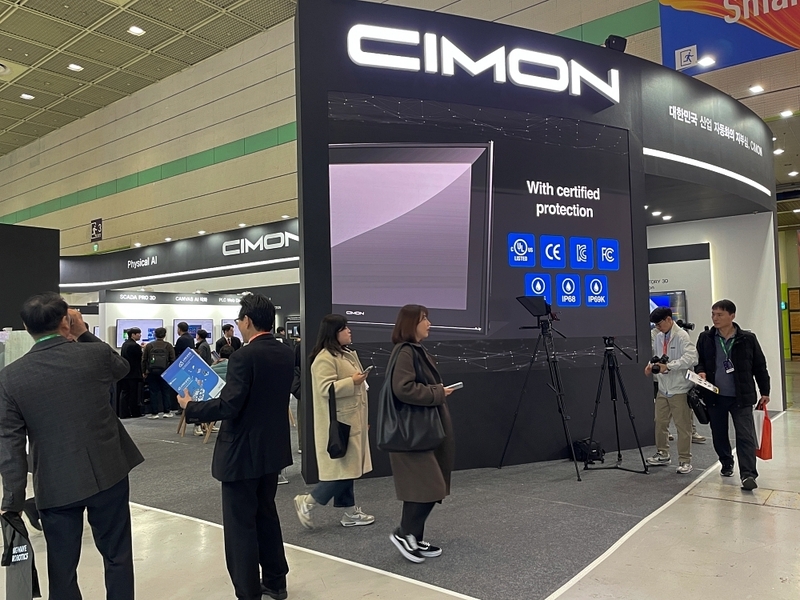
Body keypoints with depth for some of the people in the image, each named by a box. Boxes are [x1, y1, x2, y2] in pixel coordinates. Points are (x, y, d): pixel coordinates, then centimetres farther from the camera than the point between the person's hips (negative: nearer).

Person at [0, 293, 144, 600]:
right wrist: (84, 334, 14)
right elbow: (123, 366, 15)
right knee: (117, 556, 15)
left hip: (56, 485, 1)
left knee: (62, 568, 14)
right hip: (108, 474, 0)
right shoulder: (96, 354, -10)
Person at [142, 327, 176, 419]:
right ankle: (167, 412, 7)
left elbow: (144, 360, 2)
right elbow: (172, 360, -3)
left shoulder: (149, 346, 2)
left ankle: (154, 413, 4)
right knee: (166, 392, 7)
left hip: (152, 372, 1)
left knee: (154, 392, 3)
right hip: (165, 372, 0)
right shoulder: (168, 346, 0)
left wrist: (144, 372, 8)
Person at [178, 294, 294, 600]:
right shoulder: (286, 354, 4)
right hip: (273, 448, 8)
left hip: (243, 452, -8)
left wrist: (190, 407, -9)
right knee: (266, 514, 21)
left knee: (240, 525, 5)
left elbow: (228, 406, -25)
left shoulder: (244, 356, -21)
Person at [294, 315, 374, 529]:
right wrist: (352, 381, -25)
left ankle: (350, 512, 22)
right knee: (341, 470, -6)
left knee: (348, 468, 14)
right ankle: (306, 502, 7)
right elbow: (326, 389, -25)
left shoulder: (347, 354, 15)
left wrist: (364, 418, 27)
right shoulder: (325, 359, -17)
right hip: (337, 423, -10)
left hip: (351, 421, 10)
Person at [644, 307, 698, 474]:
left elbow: (691, 357, -24)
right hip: (663, 388, 7)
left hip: (680, 388, -7)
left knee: (683, 426, 2)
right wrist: (652, 366, 0)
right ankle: (662, 454, 30)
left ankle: (685, 461, 13)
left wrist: (668, 366, -28)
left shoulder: (681, 336, -13)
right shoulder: (659, 337, 10)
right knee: (660, 422, 14)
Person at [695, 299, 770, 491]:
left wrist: (764, 392, 5)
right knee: (718, 435, 14)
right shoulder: (705, 338, 1)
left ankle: (748, 474, -5)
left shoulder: (747, 339, -5)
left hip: (741, 396, -3)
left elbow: (760, 367, 3)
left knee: (745, 435, -7)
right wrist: (700, 372, -8)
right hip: (715, 396, 3)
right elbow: (699, 361, 14)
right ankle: (726, 464, 33)